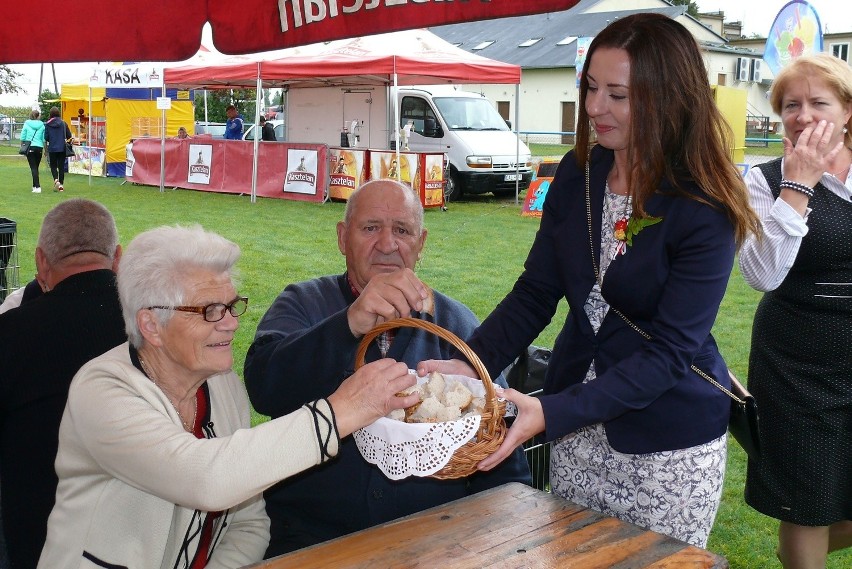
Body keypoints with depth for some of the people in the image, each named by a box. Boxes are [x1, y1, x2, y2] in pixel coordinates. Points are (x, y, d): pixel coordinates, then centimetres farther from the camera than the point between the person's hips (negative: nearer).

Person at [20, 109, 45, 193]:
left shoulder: (27, 124, 0)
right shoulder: (42, 125, 2)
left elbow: (22, 137, 0)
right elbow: (44, 139, 2)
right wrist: (44, 148, 12)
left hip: (30, 148, -2)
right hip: (39, 148, 2)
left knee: (33, 167, -6)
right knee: (36, 167, 13)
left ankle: (37, 187, -16)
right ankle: (35, 186, 19)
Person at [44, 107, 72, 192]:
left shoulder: (47, 124, -6)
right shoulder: (63, 123, -3)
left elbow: (45, 137, -5)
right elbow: (69, 136, 0)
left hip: (52, 148, -1)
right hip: (62, 148, 1)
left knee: (53, 166, 11)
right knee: (61, 166, 9)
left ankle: (56, 180, -14)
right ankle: (61, 184, 8)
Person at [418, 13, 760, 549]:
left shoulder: (705, 211, -19)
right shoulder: (578, 175, -4)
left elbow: (671, 351, -22)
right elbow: (535, 293, -1)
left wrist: (552, 413, -30)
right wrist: (469, 364, -16)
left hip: (671, 448, -4)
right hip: (578, 427, 5)